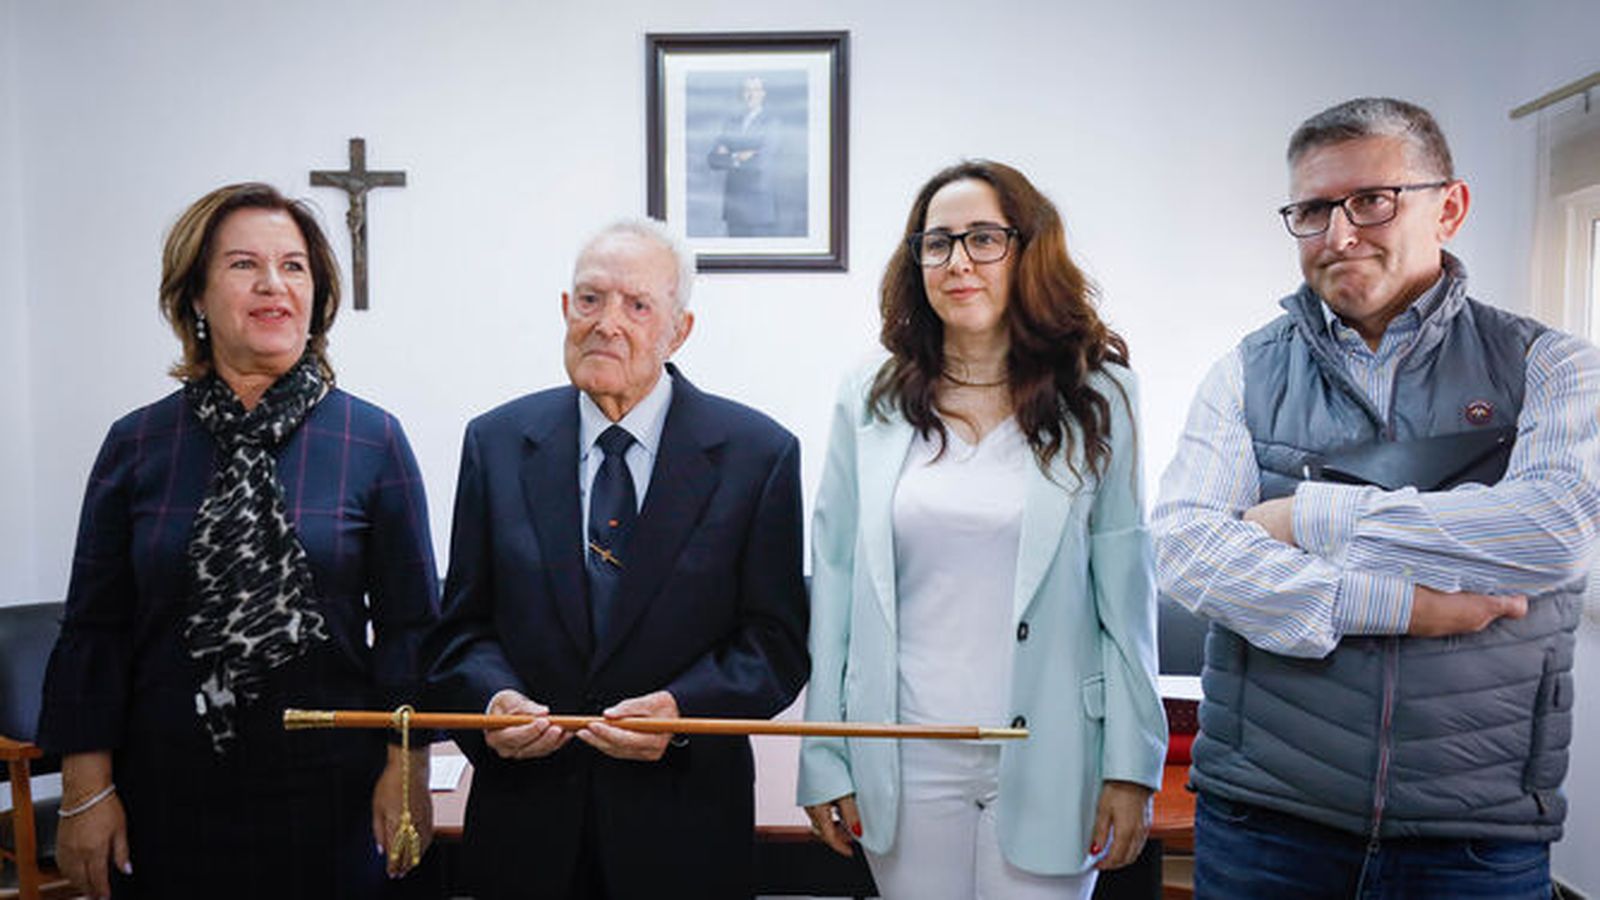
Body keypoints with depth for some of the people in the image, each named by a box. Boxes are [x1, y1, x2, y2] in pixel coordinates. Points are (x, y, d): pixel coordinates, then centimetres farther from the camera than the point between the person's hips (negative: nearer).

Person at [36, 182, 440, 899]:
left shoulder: (374, 439, -4)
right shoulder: (136, 444, 2)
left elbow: (410, 623, -3)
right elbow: (94, 627, 4)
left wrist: (406, 769, -6)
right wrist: (86, 787, 1)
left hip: (329, 791, -1)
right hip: (166, 793, 2)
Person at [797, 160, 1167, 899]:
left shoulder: (1095, 400, -1)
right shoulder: (869, 403, 1)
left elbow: (1125, 588, -2)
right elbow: (832, 584, 1)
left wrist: (1132, 764, -4)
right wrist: (824, 759, 0)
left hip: (1047, 758, -1)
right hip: (906, 761, 1)